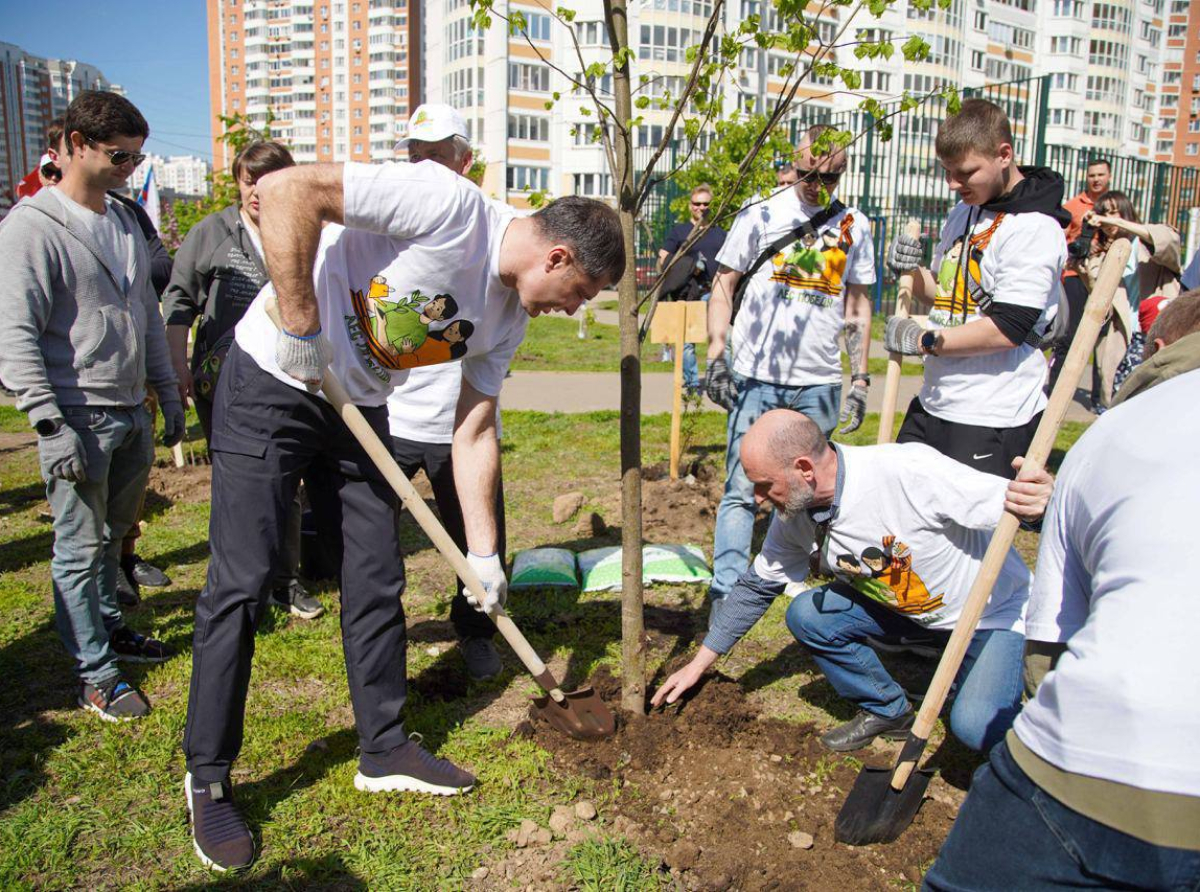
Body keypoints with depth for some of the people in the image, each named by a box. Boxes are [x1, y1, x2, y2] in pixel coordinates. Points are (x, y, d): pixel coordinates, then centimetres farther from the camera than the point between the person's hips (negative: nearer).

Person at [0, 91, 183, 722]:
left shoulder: (124, 221, 13)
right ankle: (95, 673, 11)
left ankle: (107, 626, 36)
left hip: (132, 413, 7)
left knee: (113, 533, 19)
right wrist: (51, 425, -20)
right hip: (79, 419, -7)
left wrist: (168, 394, 19)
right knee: (81, 547, 1)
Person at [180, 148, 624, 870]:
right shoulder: (449, 203, -23)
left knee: (378, 580, 8)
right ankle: (208, 779, 12)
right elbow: (287, 189, -28)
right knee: (242, 584, -4)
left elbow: (474, 432, 6)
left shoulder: (509, 316, 2)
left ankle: (386, 751, 24)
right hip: (271, 384, -7)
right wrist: (301, 324, -26)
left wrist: (483, 554, 5)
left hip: (358, 405, 8)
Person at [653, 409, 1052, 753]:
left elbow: (1013, 502, -26)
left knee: (978, 728, -25)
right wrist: (699, 664, 4)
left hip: (994, 610, -5)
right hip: (902, 608, 6)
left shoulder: (910, 471, -35)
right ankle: (886, 709, 8)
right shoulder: (794, 515, -12)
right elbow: (756, 587, 1)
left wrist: (1037, 503, -52)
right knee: (806, 613, -14)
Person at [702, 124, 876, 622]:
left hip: (819, 382, 3)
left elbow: (858, 306, 16)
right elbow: (723, 285, 4)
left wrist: (860, 379, 11)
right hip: (757, 376, -2)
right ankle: (725, 591, 2)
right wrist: (715, 358, -6)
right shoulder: (761, 215, 3)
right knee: (742, 490, -4)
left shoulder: (854, 226, 11)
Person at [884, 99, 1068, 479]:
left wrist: (924, 340, -12)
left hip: (992, 419, -8)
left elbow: (1008, 329, -21)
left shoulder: (1034, 228, -14)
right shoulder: (964, 212, 12)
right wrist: (912, 272, 0)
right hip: (934, 404, 8)